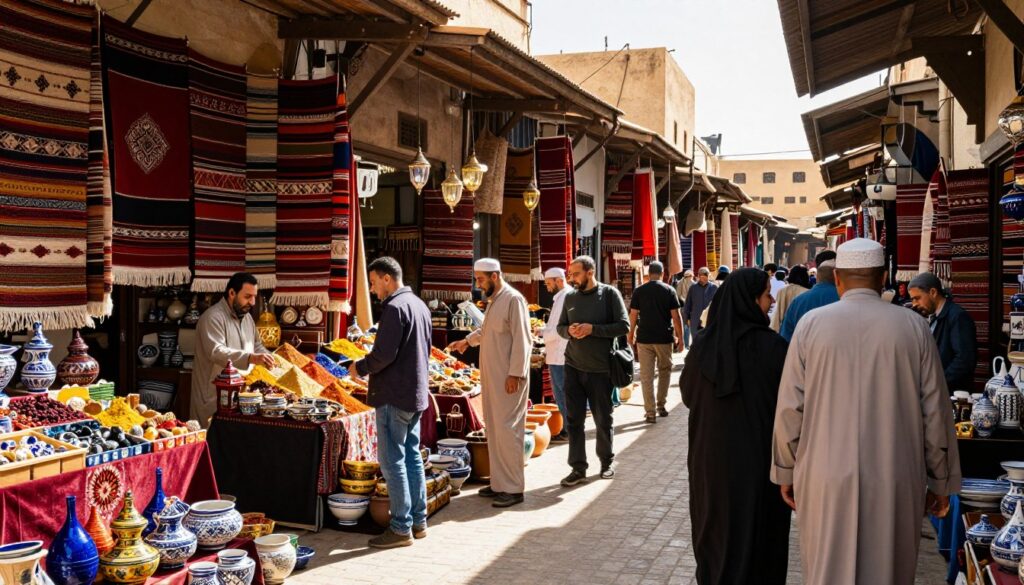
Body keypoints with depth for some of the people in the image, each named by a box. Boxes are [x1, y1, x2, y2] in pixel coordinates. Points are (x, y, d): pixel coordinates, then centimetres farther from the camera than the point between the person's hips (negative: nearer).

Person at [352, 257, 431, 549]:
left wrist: (361, 367, -5)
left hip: (394, 396, -10)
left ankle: (401, 528, 1)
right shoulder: (420, 305, 13)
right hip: (417, 393, 10)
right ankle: (418, 520, 21)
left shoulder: (394, 307, -17)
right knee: (412, 456, 15)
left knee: (392, 461, -3)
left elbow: (384, 354, -23)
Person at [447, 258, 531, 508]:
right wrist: (467, 340, 25)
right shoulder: (493, 300, 15)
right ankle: (499, 482, 20)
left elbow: (521, 340, -18)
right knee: (494, 429, 12)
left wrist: (515, 374, -21)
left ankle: (513, 489, 0)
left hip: (508, 378, -9)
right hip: (491, 377, 9)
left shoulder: (513, 299, -13)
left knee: (507, 430, -7)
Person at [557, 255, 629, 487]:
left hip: (600, 369, -3)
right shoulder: (570, 297, 5)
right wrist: (569, 331, -11)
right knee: (574, 419, 3)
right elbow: (560, 326, 12)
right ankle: (578, 468, 11)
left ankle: (607, 460, 30)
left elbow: (623, 326, -10)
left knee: (603, 419, 11)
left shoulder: (609, 293, -6)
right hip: (573, 367, 3)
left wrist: (592, 329, -19)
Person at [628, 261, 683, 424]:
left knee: (646, 375, 3)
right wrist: (680, 338, 3)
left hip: (644, 339, 0)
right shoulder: (669, 290, -2)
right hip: (664, 338, 0)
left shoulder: (639, 291, 0)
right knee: (664, 371, 19)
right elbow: (676, 316, -4)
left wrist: (631, 334, 13)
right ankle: (661, 405, 20)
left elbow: (633, 315, 1)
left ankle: (650, 412, 1)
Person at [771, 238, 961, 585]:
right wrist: (941, 481, 12)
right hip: (896, 483, 0)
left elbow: (790, 408, -2)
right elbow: (936, 412, 1)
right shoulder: (914, 327, -1)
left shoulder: (811, 324, -2)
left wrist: (786, 472, 9)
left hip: (826, 479, 0)